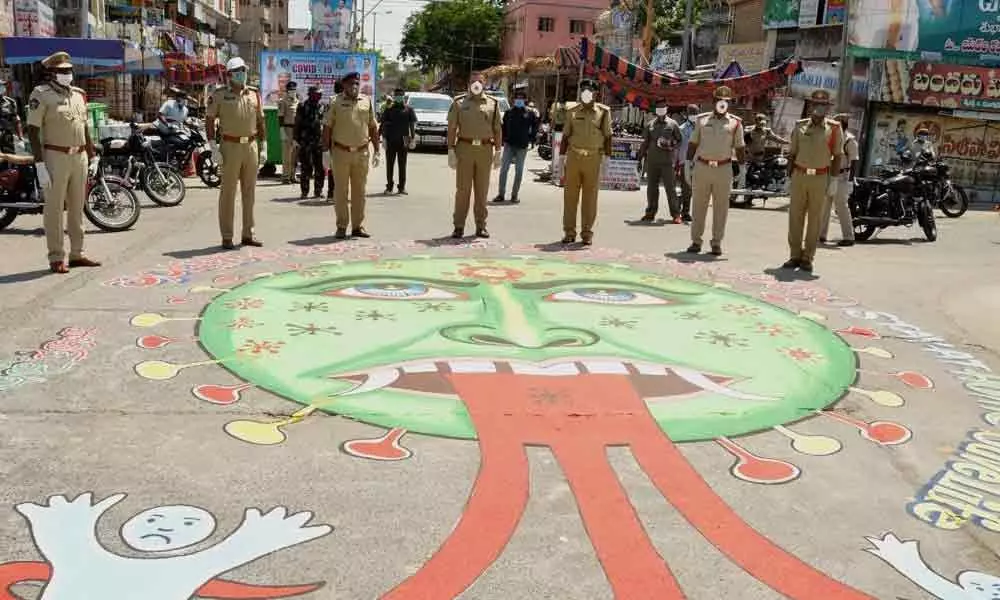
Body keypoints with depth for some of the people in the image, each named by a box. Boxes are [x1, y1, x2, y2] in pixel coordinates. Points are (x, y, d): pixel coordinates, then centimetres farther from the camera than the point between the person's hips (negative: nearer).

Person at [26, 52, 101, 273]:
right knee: (54, 208, -1)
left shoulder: (79, 94, 12)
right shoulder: (41, 95, -8)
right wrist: (39, 164, -17)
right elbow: (33, 131, -11)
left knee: (77, 207, 12)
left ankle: (77, 254, 20)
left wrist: (92, 156, 16)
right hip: (55, 157, -6)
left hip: (79, 157, 7)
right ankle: (56, 258, 3)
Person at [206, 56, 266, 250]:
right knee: (228, 192, -2)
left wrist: (263, 146, 10)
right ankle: (227, 237, 2)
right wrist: (213, 148, -9)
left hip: (251, 146, 4)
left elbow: (260, 121, 15)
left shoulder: (254, 94, 10)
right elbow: (209, 121, -2)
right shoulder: (219, 95, -2)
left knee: (249, 192, 8)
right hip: (231, 147, -4)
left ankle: (248, 234, 16)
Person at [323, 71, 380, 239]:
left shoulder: (367, 102, 9)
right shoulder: (336, 102, 0)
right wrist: (326, 150, -6)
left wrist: (377, 150, 9)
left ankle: (358, 226, 15)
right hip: (341, 152, -3)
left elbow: (373, 127, 13)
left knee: (359, 191, 7)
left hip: (361, 152, 3)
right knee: (341, 191, 2)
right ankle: (341, 226, 9)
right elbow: (327, 127, -1)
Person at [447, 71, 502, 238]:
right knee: (462, 189, -1)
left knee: (482, 190, 7)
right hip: (464, 148, -2)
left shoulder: (492, 104, 9)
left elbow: (497, 129, 10)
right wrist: (451, 151, -5)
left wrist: (497, 152, 4)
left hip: (485, 150, 2)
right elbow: (452, 128, 2)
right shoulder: (459, 103, 5)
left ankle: (481, 226, 14)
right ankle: (459, 226, 4)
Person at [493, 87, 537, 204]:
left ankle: (514, 195, 12)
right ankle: (501, 194, 3)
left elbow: (535, 126, 8)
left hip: (522, 146, -1)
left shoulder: (530, 113, 1)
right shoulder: (509, 112, 6)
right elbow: (503, 127, 12)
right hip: (509, 145, 1)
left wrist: (531, 138, 1)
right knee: (504, 169, -2)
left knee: (519, 171, 4)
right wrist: (504, 138, 3)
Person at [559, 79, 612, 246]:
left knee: (590, 196, 2)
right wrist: (561, 156, 5)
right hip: (574, 155, 1)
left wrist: (607, 157, 0)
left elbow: (608, 136, 6)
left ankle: (587, 233, 8)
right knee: (570, 195, 1)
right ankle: (569, 232, 8)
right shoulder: (572, 112, 9)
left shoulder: (603, 111, 5)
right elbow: (566, 136, 11)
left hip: (594, 157, -1)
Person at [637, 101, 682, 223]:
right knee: (651, 187, 7)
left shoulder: (673, 124, 4)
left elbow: (680, 140, 7)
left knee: (670, 187, -4)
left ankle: (675, 214, 0)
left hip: (667, 161, -3)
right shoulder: (650, 125, 12)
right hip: (652, 161, 3)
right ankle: (650, 212, 15)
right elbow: (645, 142, 16)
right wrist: (640, 158, 12)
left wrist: (671, 145, -11)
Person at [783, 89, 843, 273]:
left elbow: (837, 156, 1)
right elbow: (792, 153, 10)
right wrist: (789, 176, 4)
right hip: (799, 176, 2)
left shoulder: (833, 128, 1)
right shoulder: (800, 126, 7)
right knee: (795, 216, 3)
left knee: (814, 219, 2)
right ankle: (795, 255, 11)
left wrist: (834, 180, -5)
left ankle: (807, 258, 7)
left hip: (820, 178, -2)